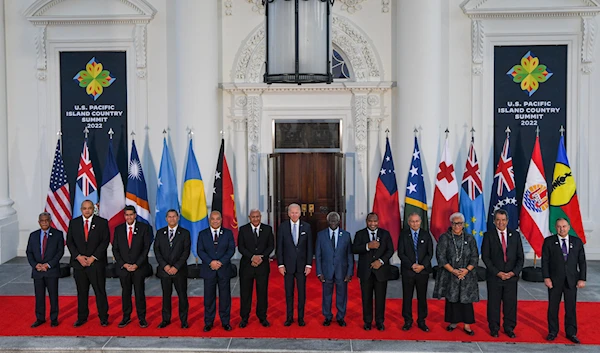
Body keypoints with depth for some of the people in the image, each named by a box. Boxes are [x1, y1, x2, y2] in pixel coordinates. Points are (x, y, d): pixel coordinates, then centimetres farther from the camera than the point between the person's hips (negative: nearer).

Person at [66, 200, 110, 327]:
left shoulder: (102, 222, 1)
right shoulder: (74, 223, 9)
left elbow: (105, 241, -4)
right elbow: (69, 241, 6)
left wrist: (93, 257, -10)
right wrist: (78, 256, -7)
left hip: (96, 263, -2)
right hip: (79, 263, 2)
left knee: (100, 291, 1)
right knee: (82, 292, 9)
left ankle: (103, 318, 10)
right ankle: (82, 317, 20)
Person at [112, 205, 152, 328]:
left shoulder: (144, 228, -1)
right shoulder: (118, 229, 6)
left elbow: (146, 248, -4)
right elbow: (115, 249, 5)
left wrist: (136, 264, -11)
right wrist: (123, 264, -6)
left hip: (139, 267, -2)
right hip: (123, 267, 2)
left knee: (140, 293, 2)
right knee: (125, 293, 8)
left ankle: (142, 318, 11)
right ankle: (126, 317, 18)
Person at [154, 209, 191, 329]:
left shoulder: (185, 233, 1)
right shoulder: (160, 232, 8)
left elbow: (186, 252, -4)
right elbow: (156, 250, 3)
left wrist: (176, 267, -12)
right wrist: (165, 265, -9)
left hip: (179, 270, -2)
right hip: (164, 269, 2)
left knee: (182, 295, 2)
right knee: (166, 295, 9)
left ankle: (183, 320, 12)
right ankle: (166, 320, 20)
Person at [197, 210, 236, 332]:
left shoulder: (228, 233, 6)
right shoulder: (202, 234, 6)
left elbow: (231, 249, -2)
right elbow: (200, 251, -1)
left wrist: (221, 262, -14)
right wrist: (211, 262, -15)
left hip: (224, 270, 0)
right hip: (208, 270, 0)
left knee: (225, 297, 4)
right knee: (209, 297, 5)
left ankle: (225, 322, 15)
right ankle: (208, 323, 16)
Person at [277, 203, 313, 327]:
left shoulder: (306, 227, 1)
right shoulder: (282, 227, -1)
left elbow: (309, 247, 1)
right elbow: (279, 247, 0)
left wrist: (309, 264, -4)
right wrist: (280, 264, -5)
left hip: (302, 265, 0)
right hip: (288, 265, 0)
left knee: (302, 292, 6)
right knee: (289, 292, 7)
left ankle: (301, 317, 18)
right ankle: (289, 317, 18)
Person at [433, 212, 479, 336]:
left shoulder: (470, 238, 4)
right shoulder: (444, 238, -2)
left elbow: (475, 257, 3)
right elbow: (441, 257, -6)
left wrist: (467, 270, -12)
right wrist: (453, 271, -14)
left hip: (467, 275, 1)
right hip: (450, 274, -1)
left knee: (466, 299, 2)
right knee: (452, 298, 6)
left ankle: (467, 325, 11)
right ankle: (453, 322, 19)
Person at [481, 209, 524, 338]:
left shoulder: (515, 235, 7)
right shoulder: (488, 235, -1)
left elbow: (520, 257, 7)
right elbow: (485, 257, -4)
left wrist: (513, 272, -7)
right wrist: (498, 273, -11)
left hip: (511, 276, 2)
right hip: (494, 277, -2)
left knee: (510, 303, 6)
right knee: (493, 303, 4)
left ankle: (509, 328, 20)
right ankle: (494, 328, 17)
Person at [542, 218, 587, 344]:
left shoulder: (577, 242, 5)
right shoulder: (549, 241, -1)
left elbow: (582, 262, 5)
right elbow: (545, 261, -3)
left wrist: (582, 279, -1)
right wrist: (546, 277, -10)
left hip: (572, 280, 1)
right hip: (554, 280, -1)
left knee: (571, 308, 7)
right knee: (553, 307, 7)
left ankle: (571, 333, 20)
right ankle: (552, 332, 19)